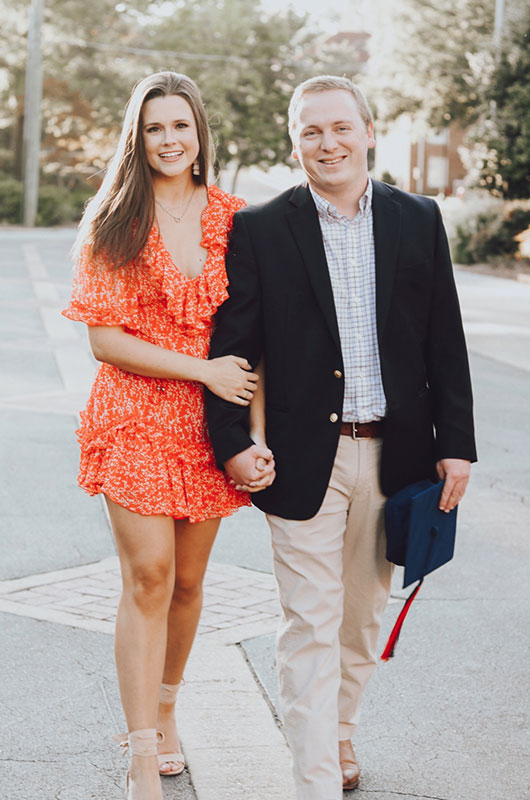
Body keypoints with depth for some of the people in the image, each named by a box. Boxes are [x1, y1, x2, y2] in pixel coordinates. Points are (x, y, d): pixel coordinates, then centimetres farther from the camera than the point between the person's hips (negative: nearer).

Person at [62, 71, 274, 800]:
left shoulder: (230, 217, 6)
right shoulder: (112, 221, -2)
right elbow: (103, 338, -7)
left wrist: (251, 404, -3)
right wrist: (202, 370, -15)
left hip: (209, 421, 3)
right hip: (136, 418, -3)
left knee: (188, 580, 10)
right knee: (148, 577, -8)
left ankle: (164, 710, 33)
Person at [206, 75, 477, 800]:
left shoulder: (419, 220, 6)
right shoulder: (260, 230, -1)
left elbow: (445, 341, 6)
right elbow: (232, 345, -1)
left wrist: (457, 442, 2)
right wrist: (233, 442, -10)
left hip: (394, 455, 3)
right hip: (304, 459, -3)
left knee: (363, 616, 17)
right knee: (310, 627, -1)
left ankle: (339, 733, 38)